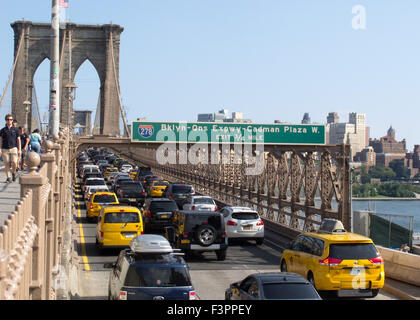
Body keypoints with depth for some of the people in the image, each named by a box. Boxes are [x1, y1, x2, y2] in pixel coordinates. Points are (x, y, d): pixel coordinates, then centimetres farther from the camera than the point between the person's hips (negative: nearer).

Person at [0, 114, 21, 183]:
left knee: (14, 163, -11)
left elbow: (18, 140, 6)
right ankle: (8, 178, 6)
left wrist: (19, 150, 0)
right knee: (7, 164, 1)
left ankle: (14, 173, 17)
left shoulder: (15, 129, 5)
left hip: (13, 148, -1)